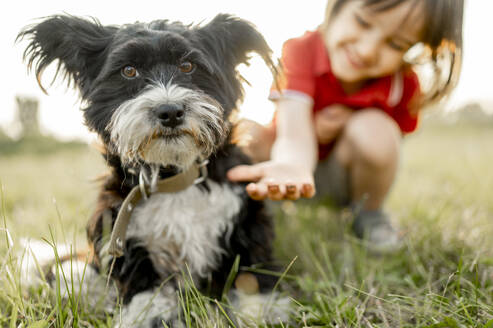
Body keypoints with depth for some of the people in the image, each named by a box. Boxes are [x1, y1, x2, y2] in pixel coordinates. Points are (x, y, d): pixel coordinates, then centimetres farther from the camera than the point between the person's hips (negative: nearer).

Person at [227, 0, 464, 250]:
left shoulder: (405, 86, -19)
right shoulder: (302, 51, -26)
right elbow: (294, 134, -40)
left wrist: (351, 125, -26)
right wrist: (291, 165, -65)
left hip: (341, 176, 0)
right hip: (299, 159, 0)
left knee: (373, 129, -32)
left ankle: (369, 213, -4)